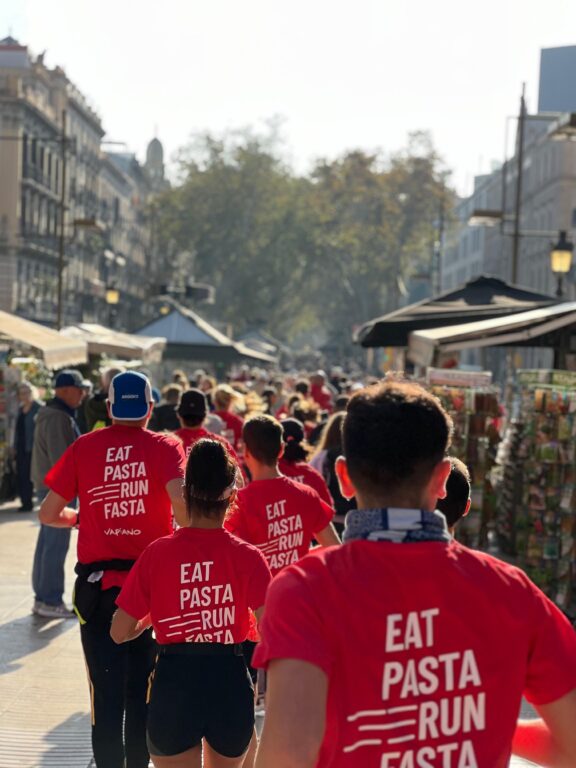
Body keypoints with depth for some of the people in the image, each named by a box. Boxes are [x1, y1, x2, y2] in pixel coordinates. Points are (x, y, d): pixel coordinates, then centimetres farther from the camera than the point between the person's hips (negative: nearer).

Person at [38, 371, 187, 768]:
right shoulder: (166, 446, -4)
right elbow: (180, 501, -22)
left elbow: (48, 513, 3)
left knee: (105, 690, 8)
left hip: (96, 583, 1)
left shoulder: (84, 447, 1)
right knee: (143, 688, 15)